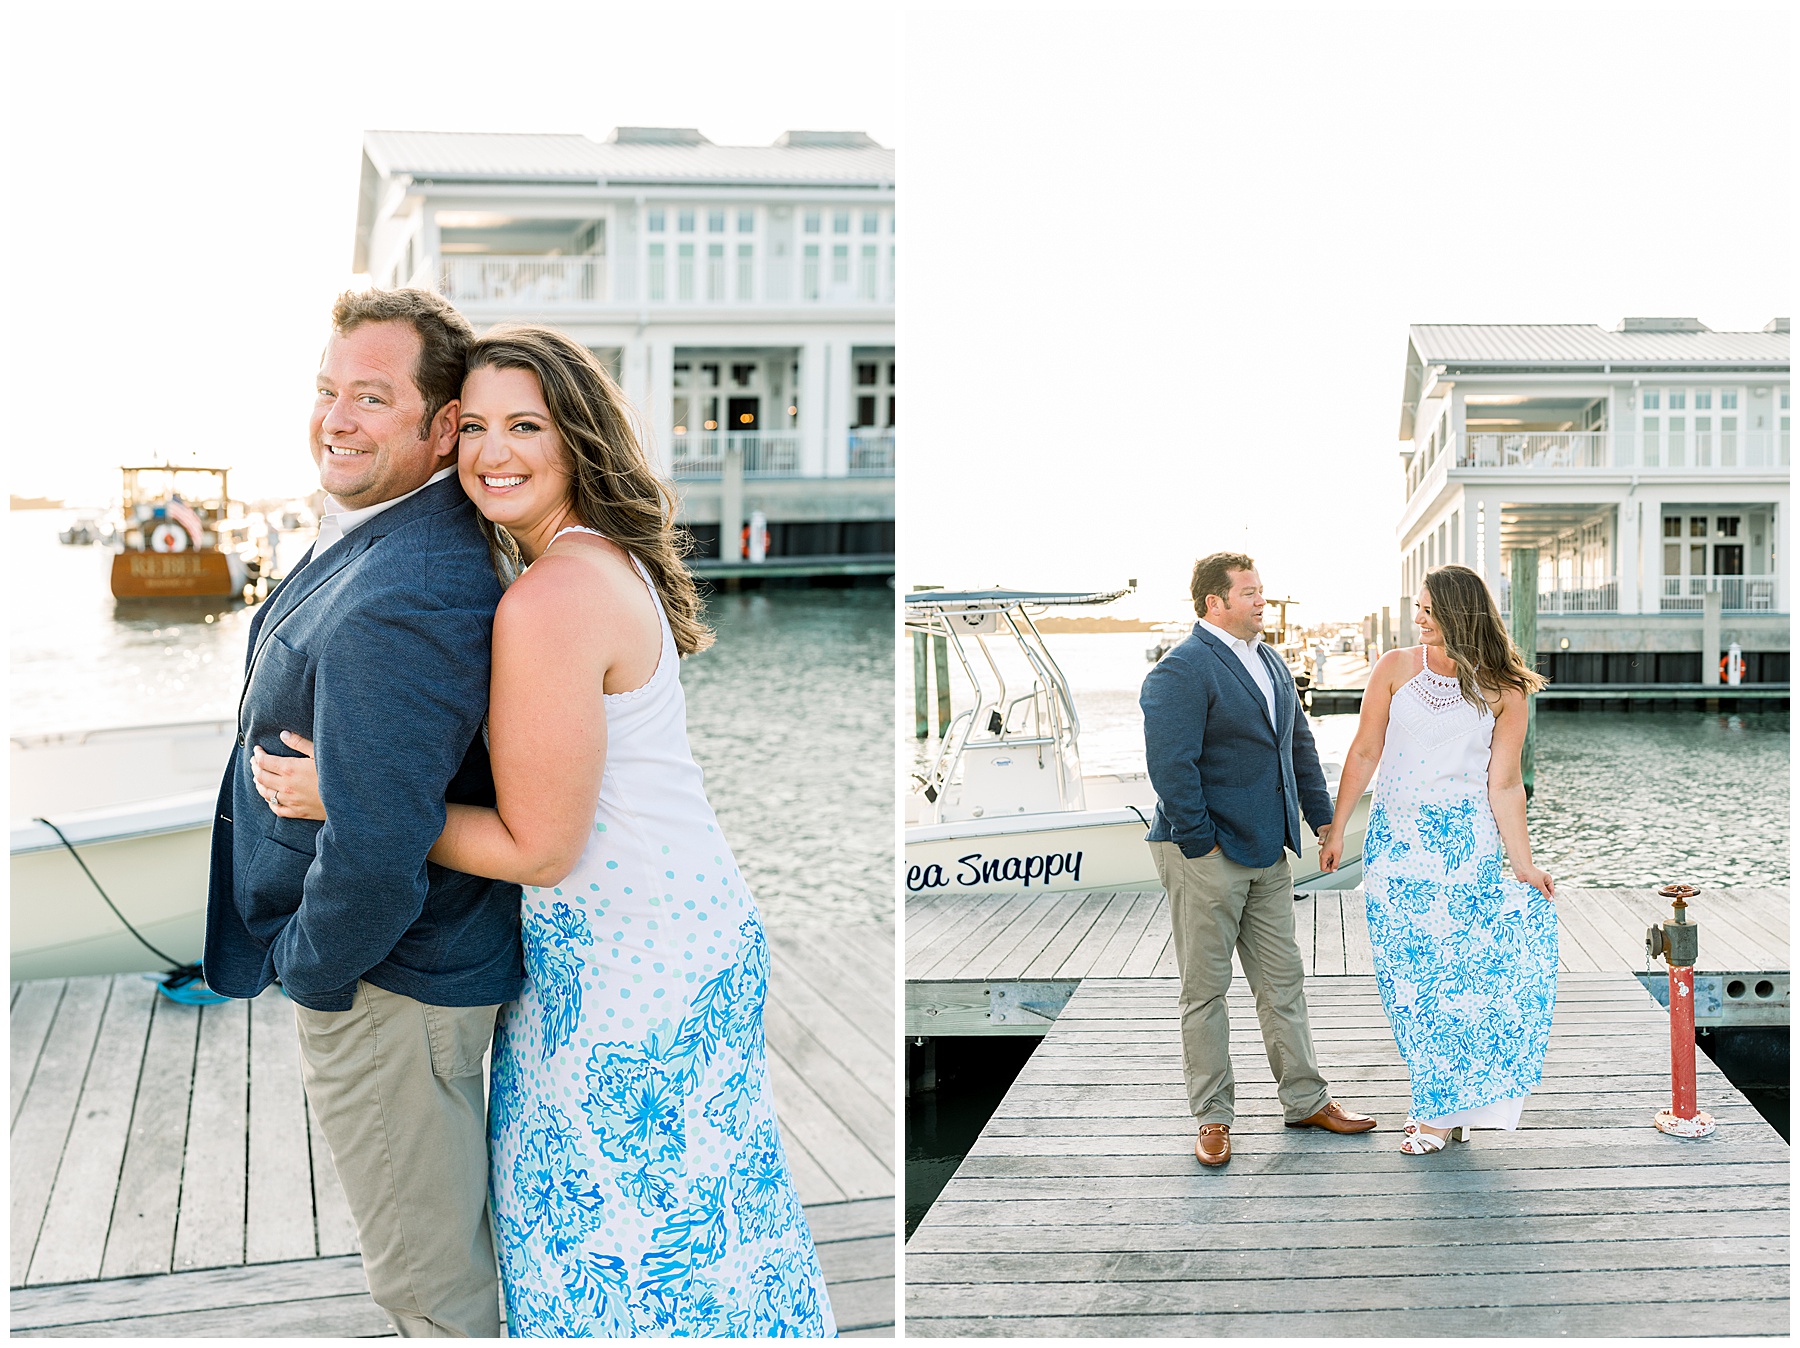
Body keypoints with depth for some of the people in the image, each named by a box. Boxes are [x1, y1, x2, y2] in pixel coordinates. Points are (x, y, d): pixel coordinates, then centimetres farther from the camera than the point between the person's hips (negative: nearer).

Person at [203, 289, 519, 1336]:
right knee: (456, 1248, 29)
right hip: (443, 955, 10)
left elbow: (373, 854, -34)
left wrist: (310, 967, -16)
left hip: (388, 986, -10)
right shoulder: (429, 531, 3)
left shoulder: (395, 603, -33)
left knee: (432, 1284, 12)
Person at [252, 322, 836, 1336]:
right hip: (697, 922, 10)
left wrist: (348, 800, -13)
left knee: (620, 1228, 7)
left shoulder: (550, 600, -24)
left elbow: (537, 848, -20)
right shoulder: (612, 560, 6)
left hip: (629, 964, -10)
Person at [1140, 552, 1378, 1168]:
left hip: (1267, 852, 8)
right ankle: (1212, 1117, 13)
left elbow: (1299, 744, 20)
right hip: (1206, 855, -8)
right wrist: (1199, 843, -18)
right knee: (1205, 990, 3)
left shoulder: (1272, 663, 14)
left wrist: (1323, 818, 13)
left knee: (1283, 981, 14)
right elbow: (1171, 765, -20)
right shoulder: (1180, 672, -15)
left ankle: (1306, 1100, 25)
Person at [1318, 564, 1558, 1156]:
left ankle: (1443, 1111, 10)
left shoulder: (1503, 689, -2)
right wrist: (1335, 829, 6)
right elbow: (1364, 754, 6)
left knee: (1453, 969, -3)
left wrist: (1524, 864, -4)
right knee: (1406, 973, 2)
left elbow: (1503, 783, -1)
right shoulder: (1395, 668, 2)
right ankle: (1443, 1103, 15)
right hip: (1395, 839, 2)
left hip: (1464, 841, -2)